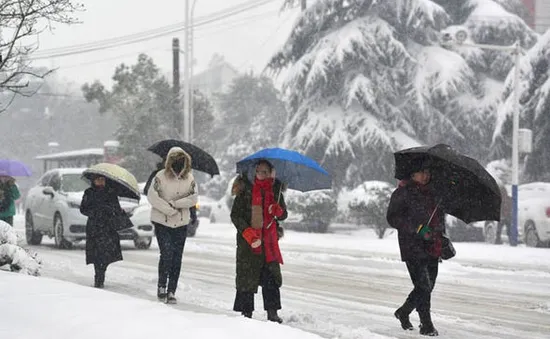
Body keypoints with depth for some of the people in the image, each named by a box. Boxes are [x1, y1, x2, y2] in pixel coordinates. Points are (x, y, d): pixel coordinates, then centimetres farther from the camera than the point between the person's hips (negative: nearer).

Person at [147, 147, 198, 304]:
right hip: (162, 222, -3)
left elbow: (193, 198, -3)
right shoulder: (161, 176, -8)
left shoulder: (189, 178, 1)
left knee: (177, 258, 2)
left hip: (181, 224, 3)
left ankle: (171, 291, 9)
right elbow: (152, 196, -12)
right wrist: (169, 210, -16)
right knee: (167, 254, -13)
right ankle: (161, 286, 4)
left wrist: (175, 203, -14)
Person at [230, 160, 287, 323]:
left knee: (272, 277, -2)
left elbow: (284, 216, 15)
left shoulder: (276, 190, 9)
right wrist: (248, 232, -17)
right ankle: (246, 312, 8)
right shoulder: (245, 189, -2)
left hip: (269, 240, 3)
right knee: (247, 277, -1)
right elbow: (235, 215, -3)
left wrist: (278, 211, -10)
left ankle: (272, 312, 2)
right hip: (248, 242, -2)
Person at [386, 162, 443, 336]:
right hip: (413, 247, -7)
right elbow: (393, 217, -11)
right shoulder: (403, 192, -4)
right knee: (423, 286, -12)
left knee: (427, 286, 9)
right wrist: (418, 229, -19)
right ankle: (426, 325, -4)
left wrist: (443, 240, 18)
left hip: (432, 248, 7)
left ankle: (403, 312, 29)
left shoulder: (433, 193, 17)